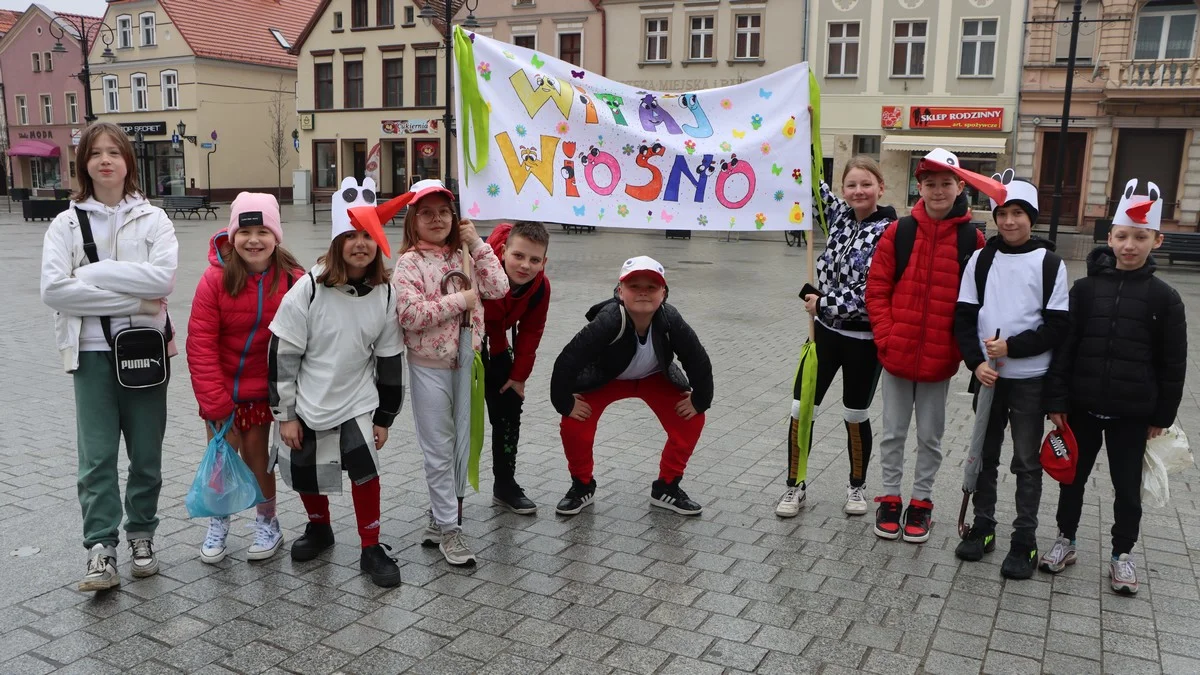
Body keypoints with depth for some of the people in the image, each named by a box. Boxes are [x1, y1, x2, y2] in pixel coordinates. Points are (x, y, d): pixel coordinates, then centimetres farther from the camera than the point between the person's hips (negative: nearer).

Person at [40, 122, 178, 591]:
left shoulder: (152, 219, 3)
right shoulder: (67, 224, 4)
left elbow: (163, 278, -14)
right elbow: (53, 290, -10)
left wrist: (92, 273, -14)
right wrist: (130, 300, -16)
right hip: (92, 352, 0)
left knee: (146, 453, 9)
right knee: (96, 456, -2)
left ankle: (141, 535, 25)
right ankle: (101, 550, 5)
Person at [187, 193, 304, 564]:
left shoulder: (293, 280, -15)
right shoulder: (216, 278, -16)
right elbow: (200, 344, -14)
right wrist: (215, 403, -15)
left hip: (263, 387, 0)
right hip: (222, 387, 0)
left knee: (255, 452, 8)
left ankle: (267, 523, 29)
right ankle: (218, 523, 30)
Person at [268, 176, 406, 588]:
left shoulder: (384, 294, -5)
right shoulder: (309, 290, -15)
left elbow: (390, 359, 2)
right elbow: (282, 354, -10)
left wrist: (384, 416, 4)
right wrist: (285, 414, -8)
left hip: (357, 402, 0)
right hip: (307, 404, 0)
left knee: (363, 465, -16)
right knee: (305, 472, 12)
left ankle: (371, 548, 3)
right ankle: (319, 528, 43)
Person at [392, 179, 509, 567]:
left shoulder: (463, 257, 6)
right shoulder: (409, 263, -10)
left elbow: (498, 289, -5)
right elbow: (410, 315, -21)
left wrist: (477, 244, -7)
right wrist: (460, 299, -18)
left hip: (466, 363, 5)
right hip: (429, 367, -5)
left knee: (461, 445, 13)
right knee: (439, 450, 3)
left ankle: (439, 516, 30)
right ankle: (449, 529, 13)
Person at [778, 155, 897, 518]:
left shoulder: (888, 233, -16)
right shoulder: (841, 215, 2)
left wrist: (823, 304, -17)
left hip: (863, 340, -5)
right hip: (825, 331, 5)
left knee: (855, 416, 11)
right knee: (801, 409, 4)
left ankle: (857, 487, 34)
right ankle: (795, 486, 20)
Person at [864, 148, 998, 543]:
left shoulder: (972, 239, -4)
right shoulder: (899, 232, -1)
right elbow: (877, 289, 0)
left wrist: (961, 347, -7)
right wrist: (886, 336, -8)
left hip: (939, 359, -1)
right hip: (897, 354, 1)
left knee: (930, 435, 13)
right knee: (893, 431, 12)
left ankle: (921, 502, 28)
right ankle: (890, 497, 27)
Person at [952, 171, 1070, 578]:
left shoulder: (1050, 263, -4)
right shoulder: (980, 260, 4)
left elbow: (1058, 327, -7)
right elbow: (964, 317, 1)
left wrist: (1012, 347, -17)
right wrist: (976, 362, -12)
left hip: (1030, 379, -3)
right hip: (987, 375, 3)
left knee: (1027, 462, 5)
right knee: (983, 455, 12)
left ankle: (1025, 541, 15)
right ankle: (983, 528, 25)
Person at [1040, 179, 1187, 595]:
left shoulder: (1164, 298, -4)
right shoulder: (1086, 288, -2)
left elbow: (1173, 363, 1)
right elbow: (1063, 347, -2)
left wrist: (1162, 415, 0)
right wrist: (1056, 400, -6)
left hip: (1133, 414, -1)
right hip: (1082, 406, 1)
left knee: (1127, 487, 11)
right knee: (1073, 477, 14)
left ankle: (1122, 554, 28)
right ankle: (1066, 540, 31)